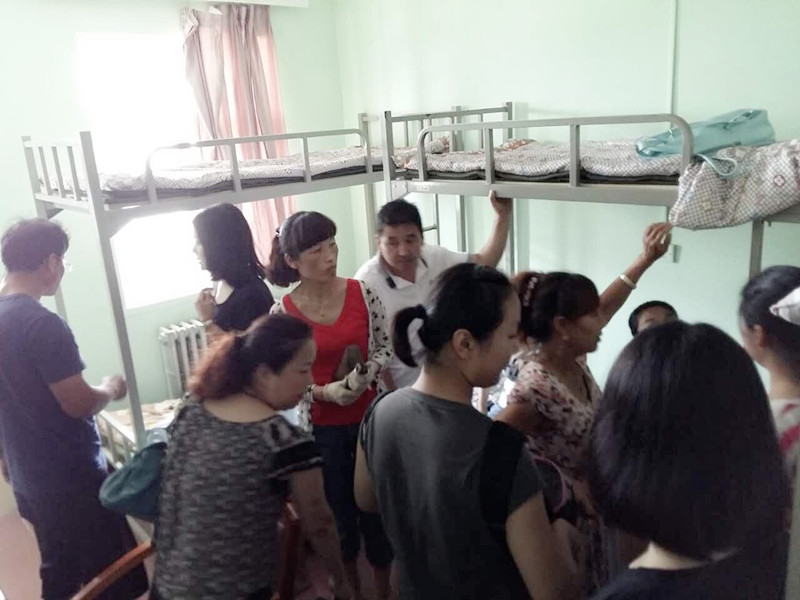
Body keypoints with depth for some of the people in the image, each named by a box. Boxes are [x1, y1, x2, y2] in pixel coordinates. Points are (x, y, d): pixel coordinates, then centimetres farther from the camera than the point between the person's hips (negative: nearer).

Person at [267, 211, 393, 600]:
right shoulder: (282, 313, -12)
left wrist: (366, 374, -18)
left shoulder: (362, 293, -9)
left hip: (370, 418, 1)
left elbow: (385, 347, 0)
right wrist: (324, 392, -19)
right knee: (338, 510, 16)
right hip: (320, 428, -1)